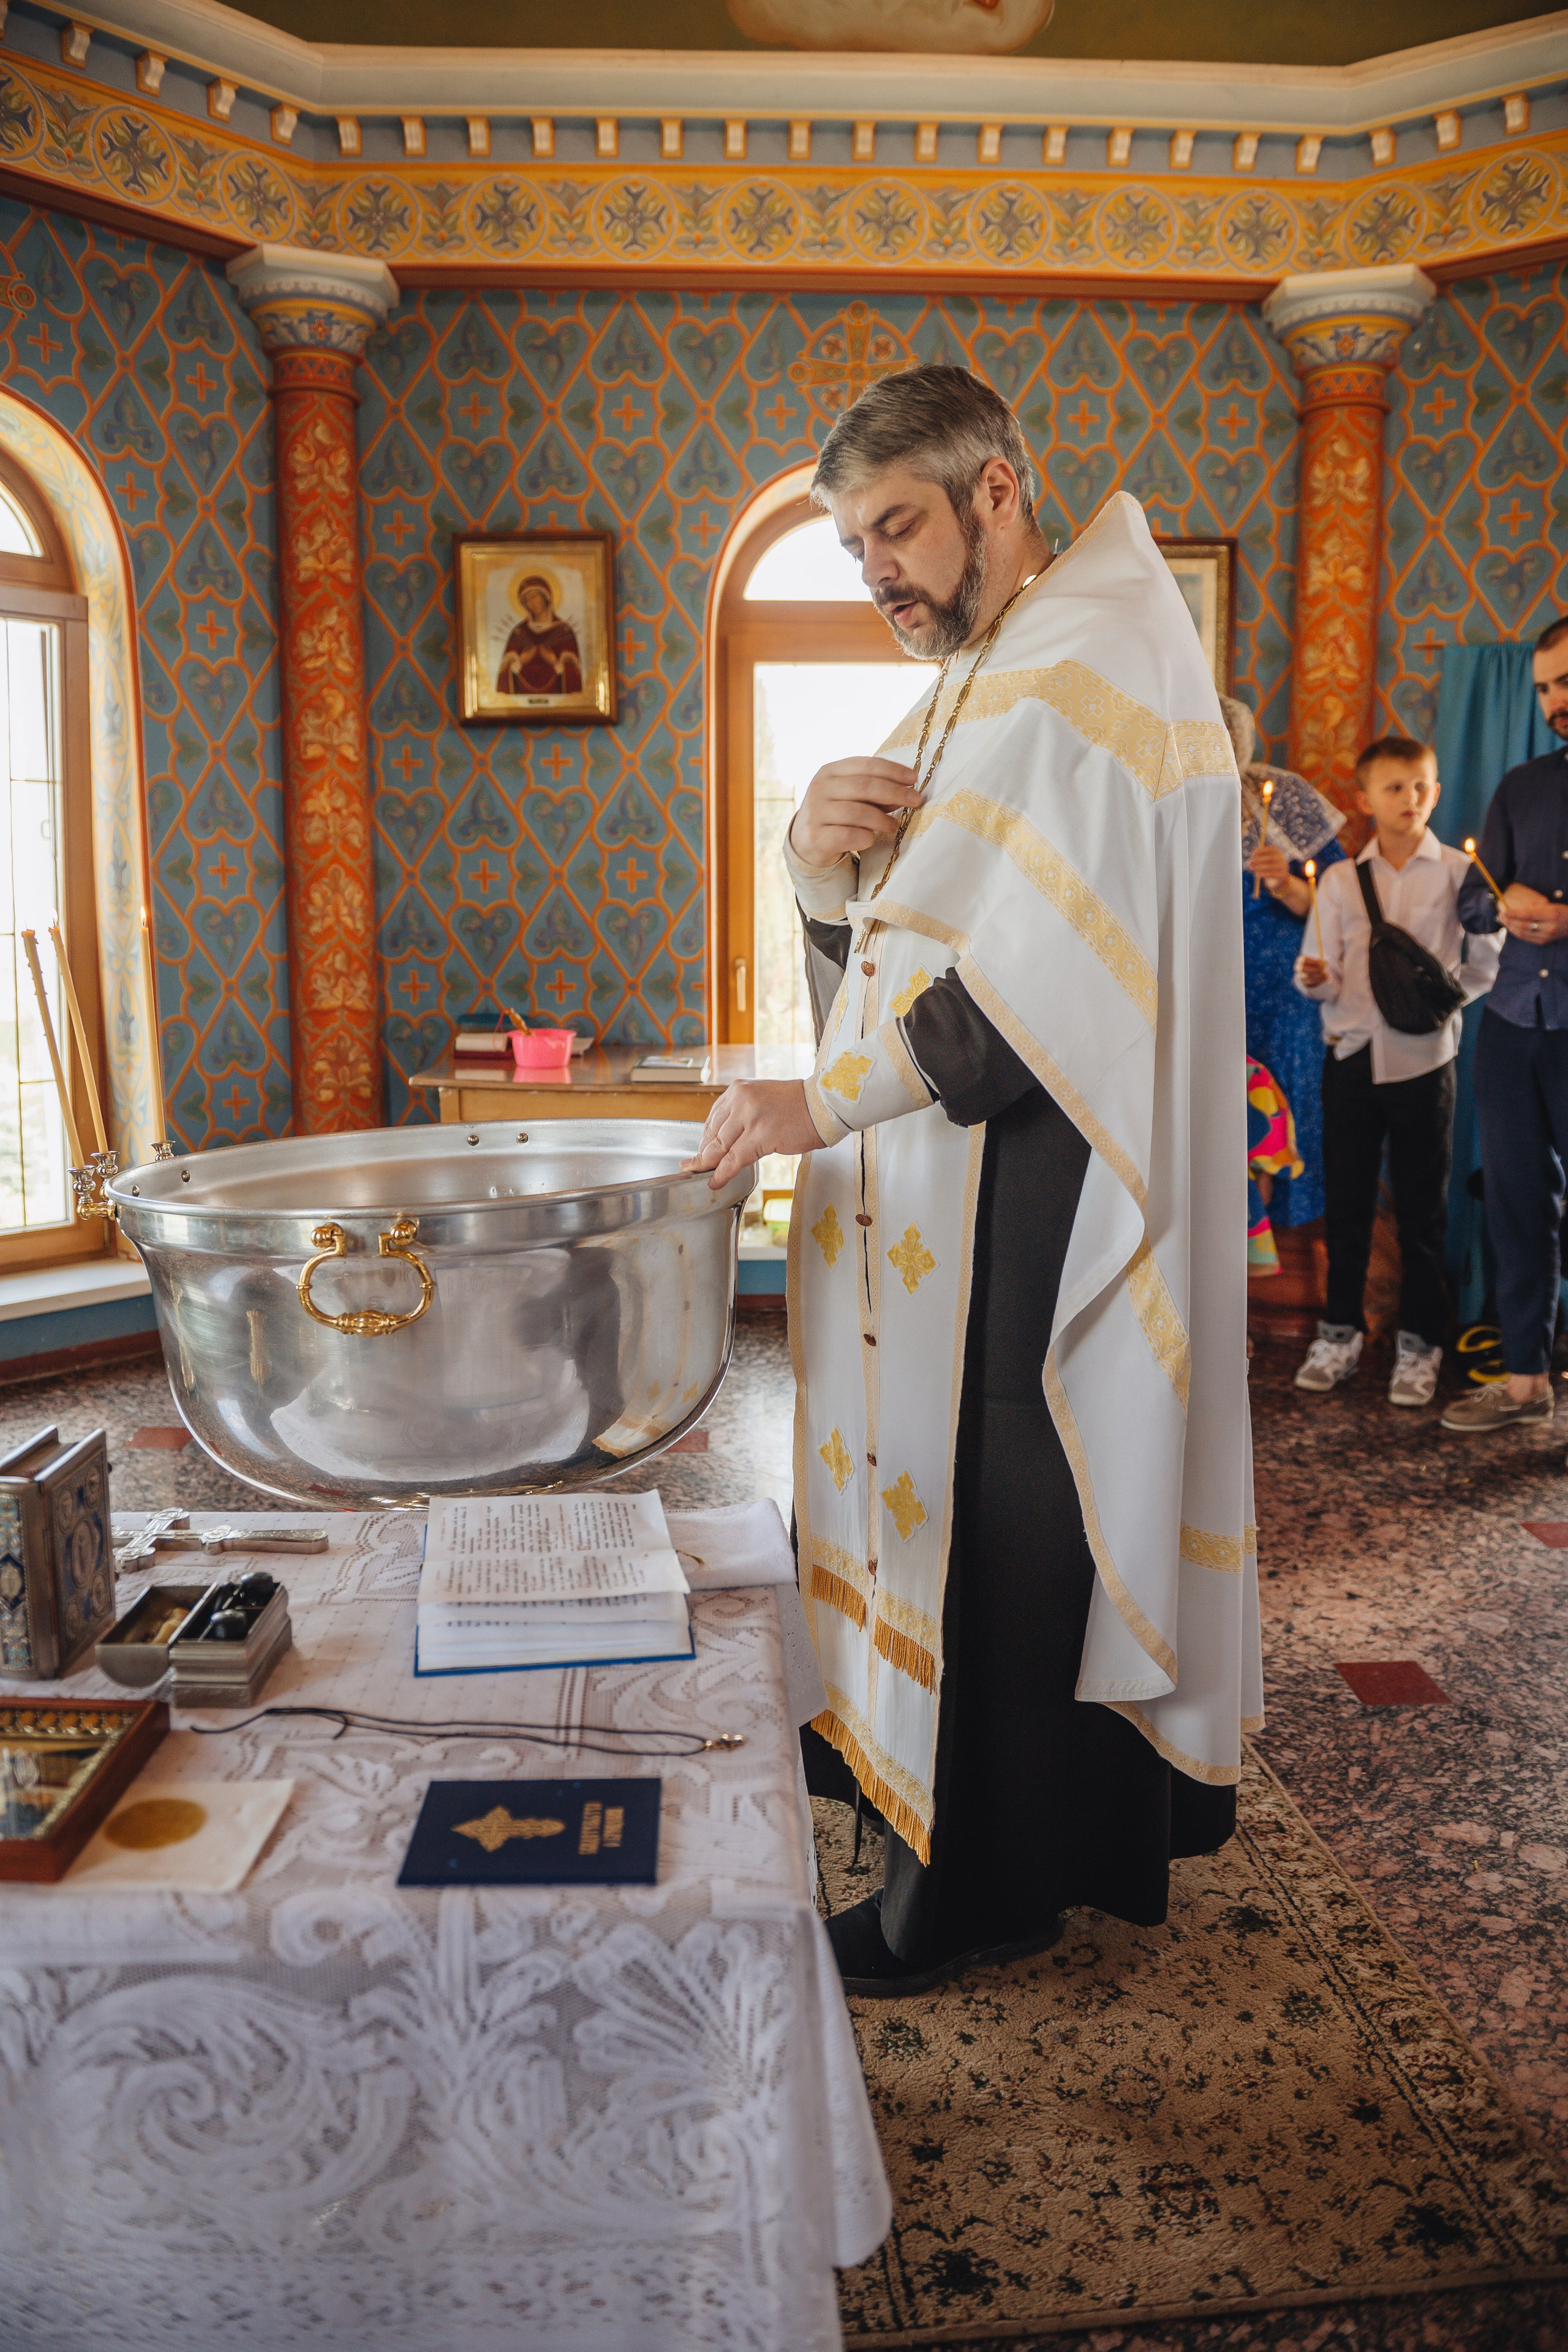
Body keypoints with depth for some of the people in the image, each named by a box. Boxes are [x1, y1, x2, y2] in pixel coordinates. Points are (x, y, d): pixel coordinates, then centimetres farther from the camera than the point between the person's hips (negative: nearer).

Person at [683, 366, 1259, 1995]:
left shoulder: (1090, 673, -12)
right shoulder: (973, 685, 19)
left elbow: (1050, 971, -23)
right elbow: (871, 933, 19)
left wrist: (825, 1103, -21)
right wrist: (820, 855, -3)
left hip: (1025, 1204, -9)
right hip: (940, 1191, 9)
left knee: (994, 1520, -1)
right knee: (937, 1494, 13)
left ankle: (977, 1887, 15)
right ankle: (1072, 1836, 29)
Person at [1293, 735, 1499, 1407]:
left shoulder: (1459, 872, 2)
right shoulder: (1340, 880, 7)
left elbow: (1486, 965, 2)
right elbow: (1323, 973, 4)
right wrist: (1314, 979, -17)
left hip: (1423, 1057, -2)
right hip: (1350, 1054, 2)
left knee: (1422, 1209, 5)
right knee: (1346, 1201, 7)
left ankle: (1420, 1342, 16)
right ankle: (1340, 1330, 20)